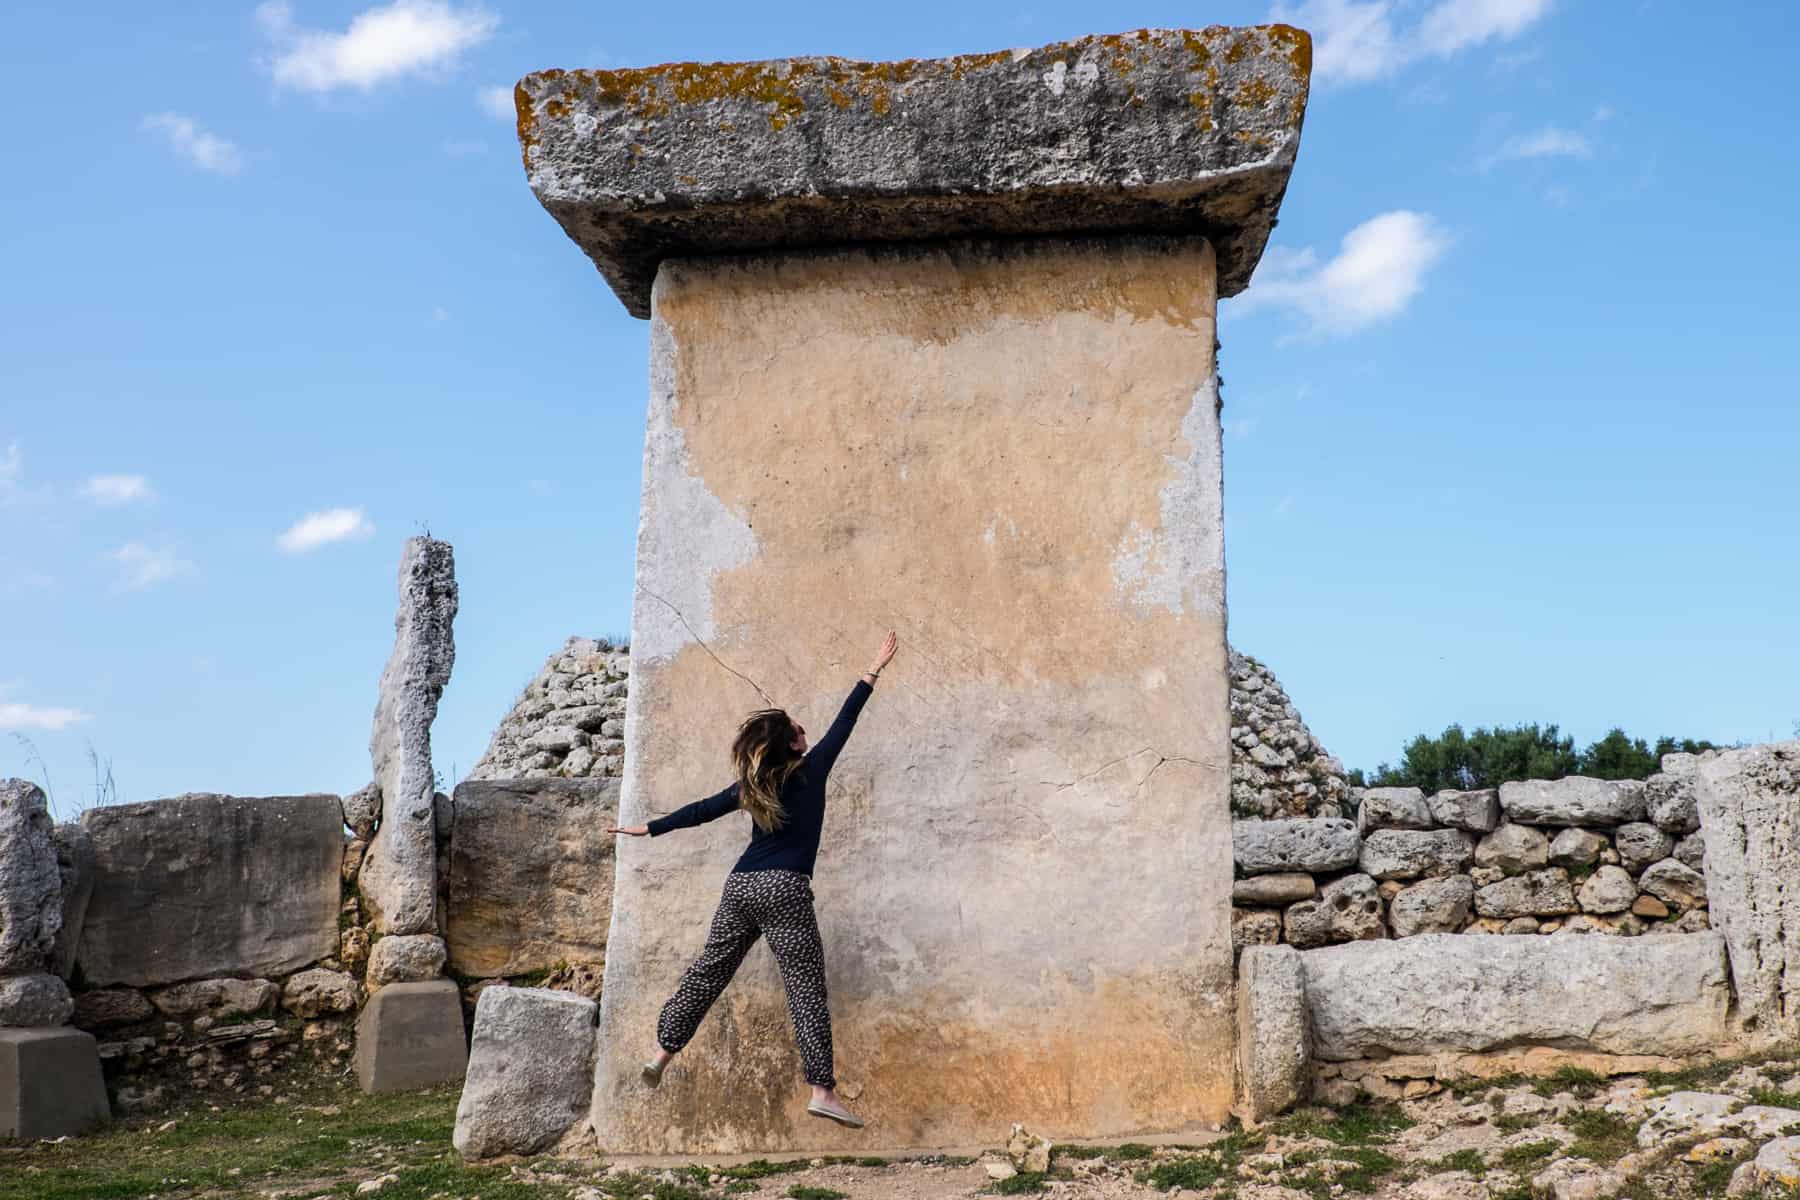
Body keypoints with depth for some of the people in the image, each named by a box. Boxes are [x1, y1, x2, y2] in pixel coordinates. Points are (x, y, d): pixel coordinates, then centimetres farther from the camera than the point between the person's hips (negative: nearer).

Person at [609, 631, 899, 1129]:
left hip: (739, 886, 6)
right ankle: (822, 1091, -11)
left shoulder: (751, 786, 11)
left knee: (706, 973, 15)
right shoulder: (810, 770, -1)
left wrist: (648, 829, 28)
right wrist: (874, 671, 15)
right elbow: (844, 723, 6)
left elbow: (702, 810, 16)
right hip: (784, 891, -6)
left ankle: (661, 1054, 17)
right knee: (807, 989, -6)